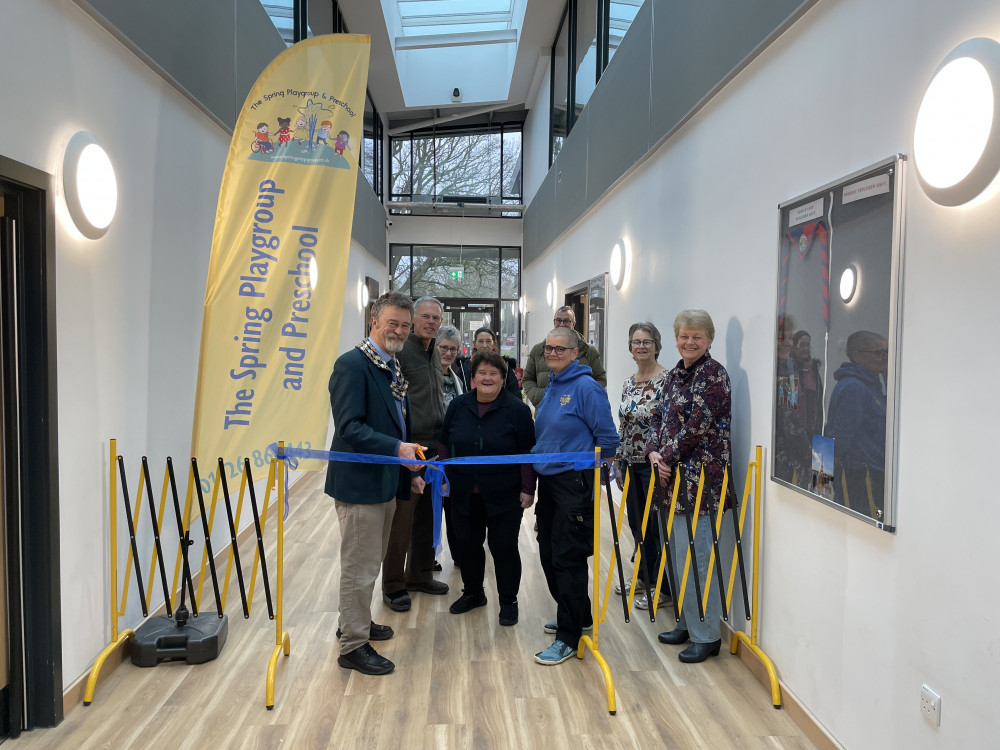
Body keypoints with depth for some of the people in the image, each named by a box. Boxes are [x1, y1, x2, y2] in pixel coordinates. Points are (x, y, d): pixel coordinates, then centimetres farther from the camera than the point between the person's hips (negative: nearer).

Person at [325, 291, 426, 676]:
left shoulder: (393, 367, 13)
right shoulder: (352, 364, -17)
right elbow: (349, 427, -25)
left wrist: (409, 471, 17)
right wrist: (396, 449, -31)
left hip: (385, 481, 9)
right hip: (359, 482, -9)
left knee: (371, 560, 22)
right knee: (359, 565, 1)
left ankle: (357, 621, 40)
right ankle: (353, 645, 15)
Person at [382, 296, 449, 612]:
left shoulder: (434, 354, 15)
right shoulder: (401, 351, -11)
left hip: (434, 448, 8)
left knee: (428, 515, 15)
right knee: (402, 519, -1)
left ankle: (420, 574, 29)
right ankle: (393, 586, 12)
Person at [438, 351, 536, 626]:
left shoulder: (517, 409, -8)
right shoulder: (458, 406, 4)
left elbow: (527, 452, -7)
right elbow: (445, 445, 12)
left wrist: (527, 489, -9)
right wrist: (445, 477, 7)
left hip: (504, 497, -4)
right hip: (464, 495, 4)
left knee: (504, 548, 4)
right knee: (468, 545, 14)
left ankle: (508, 602, 21)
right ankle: (473, 593, 34)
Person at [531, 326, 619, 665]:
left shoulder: (585, 387, -14)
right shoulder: (551, 386, 12)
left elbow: (607, 437, -13)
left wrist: (589, 472, -3)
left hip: (574, 485, -9)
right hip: (547, 481, 9)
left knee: (567, 559, -3)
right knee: (549, 555, 15)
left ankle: (568, 638, 9)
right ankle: (579, 617, 34)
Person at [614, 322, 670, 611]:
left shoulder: (666, 380, -12)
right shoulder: (628, 382, 11)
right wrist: (618, 464, 15)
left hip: (653, 464, -7)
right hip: (630, 464, 7)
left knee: (658, 524, 1)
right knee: (637, 522, 16)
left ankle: (662, 587, 14)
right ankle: (644, 577, 32)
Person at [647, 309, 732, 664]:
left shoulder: (712, 374, -11)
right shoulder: (675, 374, 15)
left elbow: (697, 426, -17)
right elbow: (660, 416, 15)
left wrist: (668, 457, -10)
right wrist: (654, 451, -2)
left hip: (700, 477, -9)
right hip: (674, 476, 9)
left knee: (695, 556, -5)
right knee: (679, 553, 16)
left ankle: (706, 635, 8)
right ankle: (687, 624, 29)